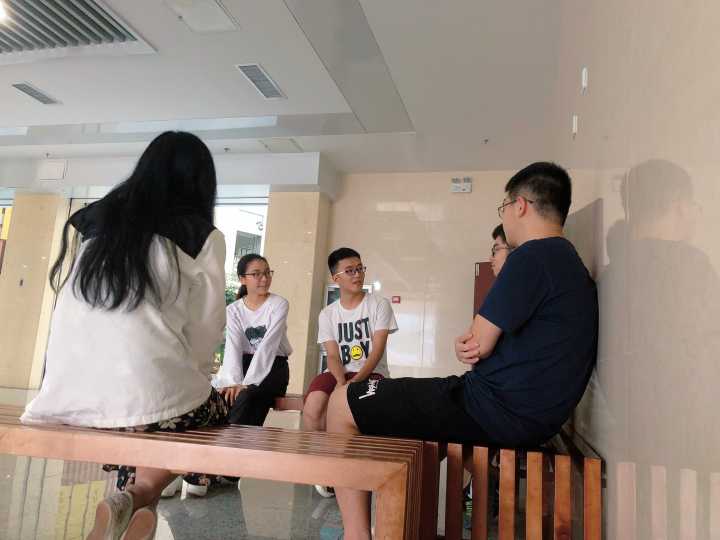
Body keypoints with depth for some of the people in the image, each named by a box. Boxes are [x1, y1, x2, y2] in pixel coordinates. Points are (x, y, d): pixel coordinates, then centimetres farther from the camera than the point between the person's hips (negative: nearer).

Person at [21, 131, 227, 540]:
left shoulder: (92, 219, 12)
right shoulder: (202, 235, 0)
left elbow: (70, 311, 14)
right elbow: (207, 327, 1)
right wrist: (192, 376, 20)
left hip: (70, 395, 6)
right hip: (147, 394, -5)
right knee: (218, 410, 23)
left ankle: (133, 497, 14)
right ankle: (139, 494, 2)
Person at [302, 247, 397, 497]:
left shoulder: (379, 304, 0)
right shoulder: (327, 314, 10)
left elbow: (377, 349, -9)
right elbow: (333, 356, 0)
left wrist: (355, 381, -23)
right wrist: (341, 382, -21)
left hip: (372, 373, -2)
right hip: (338, 373, 3)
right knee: (313, 407, -28)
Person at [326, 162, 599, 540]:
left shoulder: (532, 256, -15)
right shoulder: (568, 261, 16)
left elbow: (479, 345, -13)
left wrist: (470, 343, 9)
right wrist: (471, 344, -5)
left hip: (499, 409, -10)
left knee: (342, 404, -3)